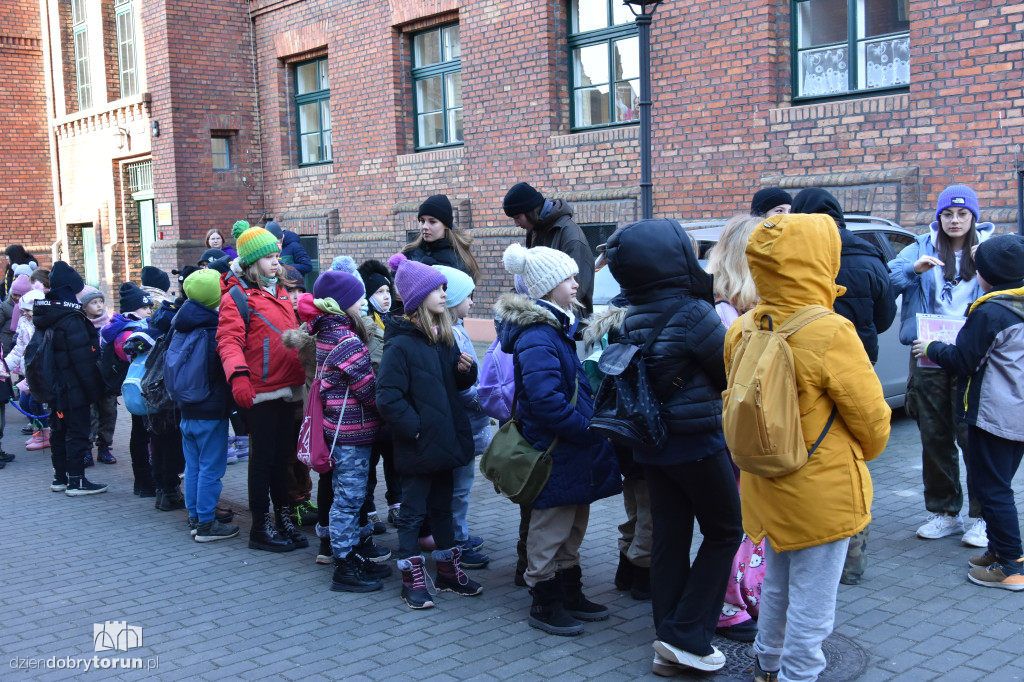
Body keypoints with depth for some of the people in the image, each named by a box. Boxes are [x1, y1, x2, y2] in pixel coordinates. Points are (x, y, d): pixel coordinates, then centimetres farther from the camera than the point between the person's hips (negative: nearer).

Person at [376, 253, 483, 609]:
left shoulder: (444, 337, 8)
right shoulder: (401, 344, -17)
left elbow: (458, 383, 18)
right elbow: (388, 397, -21)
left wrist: (466, 369, -2)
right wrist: (414, 428, -20)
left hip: (444, 441, 8)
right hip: (417, 446, -8)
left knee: (442, 507, 18)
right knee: (413, 511, 5)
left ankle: (449, 572, 31)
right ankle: (412, 581, 15)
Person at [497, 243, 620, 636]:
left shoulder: (557, 328, 13)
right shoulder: (537, 337, -21)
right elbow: (545, 399, -30)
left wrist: (590, 423, 11)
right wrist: (587, 428, -21)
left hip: (573, 452, 10)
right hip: (555, 453, -10)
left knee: (573, 527, 20)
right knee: (550, 531, 3)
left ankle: (570, 595, 33)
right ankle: (545, 605, 16)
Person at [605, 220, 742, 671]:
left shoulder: (633, 319, 0)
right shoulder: (693, 314, -20)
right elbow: (730, 372, -8)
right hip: (697, 442, -6)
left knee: (669, 539, 12)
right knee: (724, 532, 9)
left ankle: (668, 641, 19)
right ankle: (687, 636, 5)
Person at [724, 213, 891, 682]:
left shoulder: (741, 331, -4)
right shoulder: (830, 335, -24)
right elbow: (872, 418, -14)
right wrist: (866, 452, 8)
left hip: (766, 487, 8)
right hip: (822, 492, -7)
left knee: (776, 587, 26)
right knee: (811, 607, 7)